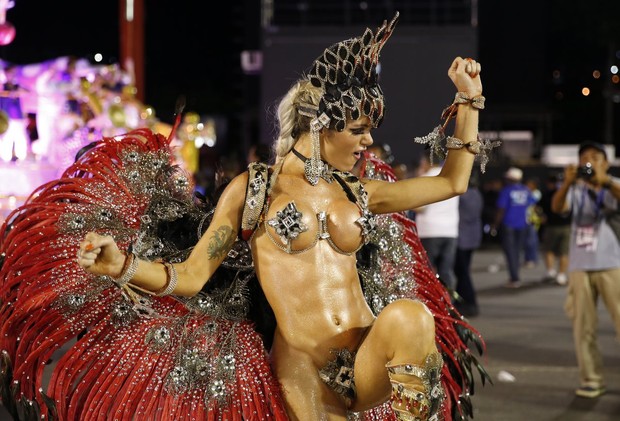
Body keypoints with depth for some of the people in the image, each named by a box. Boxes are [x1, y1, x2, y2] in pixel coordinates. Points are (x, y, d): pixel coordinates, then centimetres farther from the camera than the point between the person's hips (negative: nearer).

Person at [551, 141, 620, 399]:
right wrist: (567, 183, -28)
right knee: (583, 327, 4)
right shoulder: (576, 190, 9)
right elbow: (557, 207, -11)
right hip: (579, 267, 2)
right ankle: (591, 380, 13)